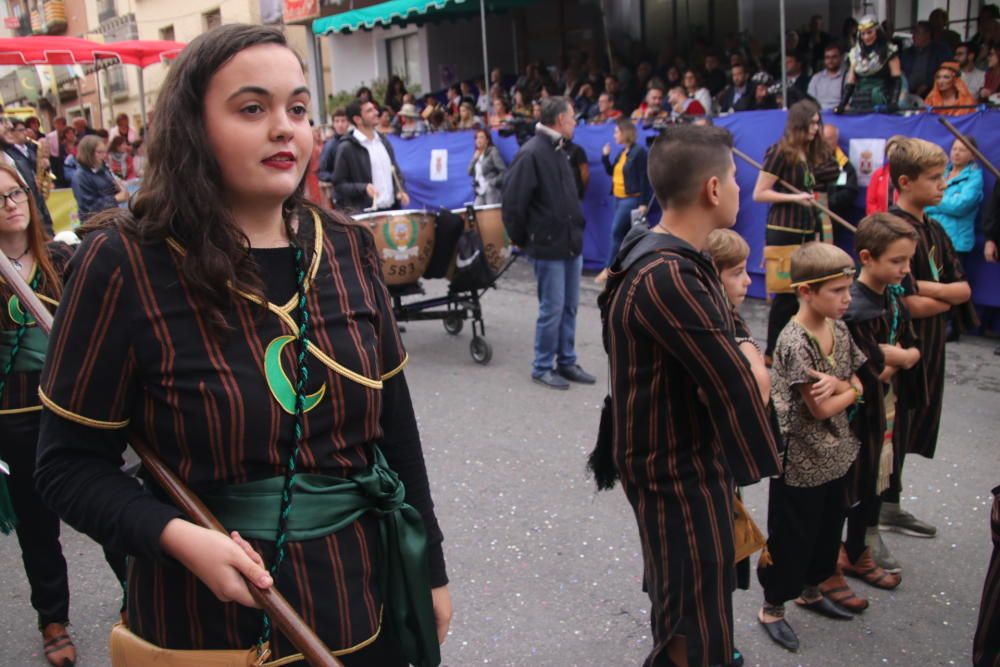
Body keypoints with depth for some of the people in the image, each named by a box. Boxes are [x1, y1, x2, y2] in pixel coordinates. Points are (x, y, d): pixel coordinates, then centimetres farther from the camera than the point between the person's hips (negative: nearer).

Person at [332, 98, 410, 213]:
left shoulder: (383, 141, 14)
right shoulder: (347, 148, -8)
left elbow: (395, 171, 22)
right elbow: (338, 185, -8)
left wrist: (400, 190, 2)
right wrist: (364, 188, -23)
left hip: (392, 208, 7)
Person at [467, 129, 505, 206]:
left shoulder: (493, 151, -2)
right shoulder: (477, 154, 16)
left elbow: (504, 171, -9)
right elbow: (470, 172, 10)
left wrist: (493, 183, -13)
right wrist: (475, 158, 1)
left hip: (492, 191, -6)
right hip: (480, 192, 6)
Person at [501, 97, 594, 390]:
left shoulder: (559, 151, 13)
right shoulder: (530, 153, -15)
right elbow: (513, 203, -16)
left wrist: (577, 230, 11)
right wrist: (521, 239, -7)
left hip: (571, 243, 8)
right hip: (548, 247, -8)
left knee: (570, 307, 13)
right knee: (552, 309, 0)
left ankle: (566, 362, 25)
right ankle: (542, 367, 14)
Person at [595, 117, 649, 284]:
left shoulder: (639, 152, -12)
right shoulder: (622, 152, 13)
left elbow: (644, 179, -15)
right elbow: (611, 172, 20)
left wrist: (643, 203, -18)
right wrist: (605, 156, 5)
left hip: (631, 199, -9)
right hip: (619, 199, 9)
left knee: (616, 232, -10)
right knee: (623, 235, 10)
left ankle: (607, 269, -6)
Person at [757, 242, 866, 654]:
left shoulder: (839, 330, 1)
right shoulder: (796, 342, -24)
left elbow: (858, 385, 3)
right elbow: (821, 408, -22)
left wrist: (838, 384, -18)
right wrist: (850, 390, -6)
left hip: (835, 454, 8)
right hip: (801, 459, -8)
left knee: (828, 527, 22)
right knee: (791, 536, 6)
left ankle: (811, 591, 43)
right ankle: (772, 608, 24)